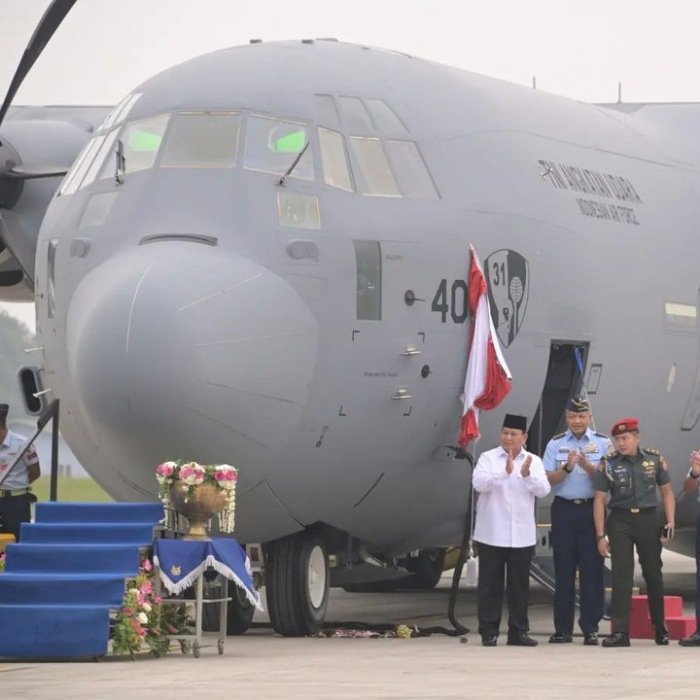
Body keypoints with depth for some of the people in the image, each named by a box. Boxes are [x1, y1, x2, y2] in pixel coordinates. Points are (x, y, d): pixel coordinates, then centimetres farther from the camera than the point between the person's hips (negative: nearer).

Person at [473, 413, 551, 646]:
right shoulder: (488, 458, 2)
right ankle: (489, 631, 3)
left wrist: (527, 474, -23)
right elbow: (479, 483, -15)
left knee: (519, 584, 6)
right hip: (492, 534, -2)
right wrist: (505, 473, -28)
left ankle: (518, 631, 12)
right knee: (490, 583, -1)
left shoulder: (534, 462, 8)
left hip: (522, 535, 2)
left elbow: (543, 489, -5)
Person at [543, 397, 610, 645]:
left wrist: (587, 466, -20)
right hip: (563, 510, 1)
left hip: (592, 510, -1)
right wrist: (567, 468, -16)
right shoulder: (555, 444, 8)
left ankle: (591, 628, 1)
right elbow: (549, 479, 1)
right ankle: (563, 629, 6)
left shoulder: (603, 444, 4)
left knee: (592, 569, -3)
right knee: (563, 569, 3)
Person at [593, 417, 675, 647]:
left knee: (653, 574, 10)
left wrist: (671, 521, -4)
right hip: (620, 520, -1)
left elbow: (666, 491, 9)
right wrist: (600, 535, -4)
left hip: (648, 518, 1)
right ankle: (620, 632, -10)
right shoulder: (608, 464, -1)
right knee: (621, 575, -7)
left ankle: (660, 628, 25)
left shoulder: (654, 459, 2)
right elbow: (599, 500, 0)